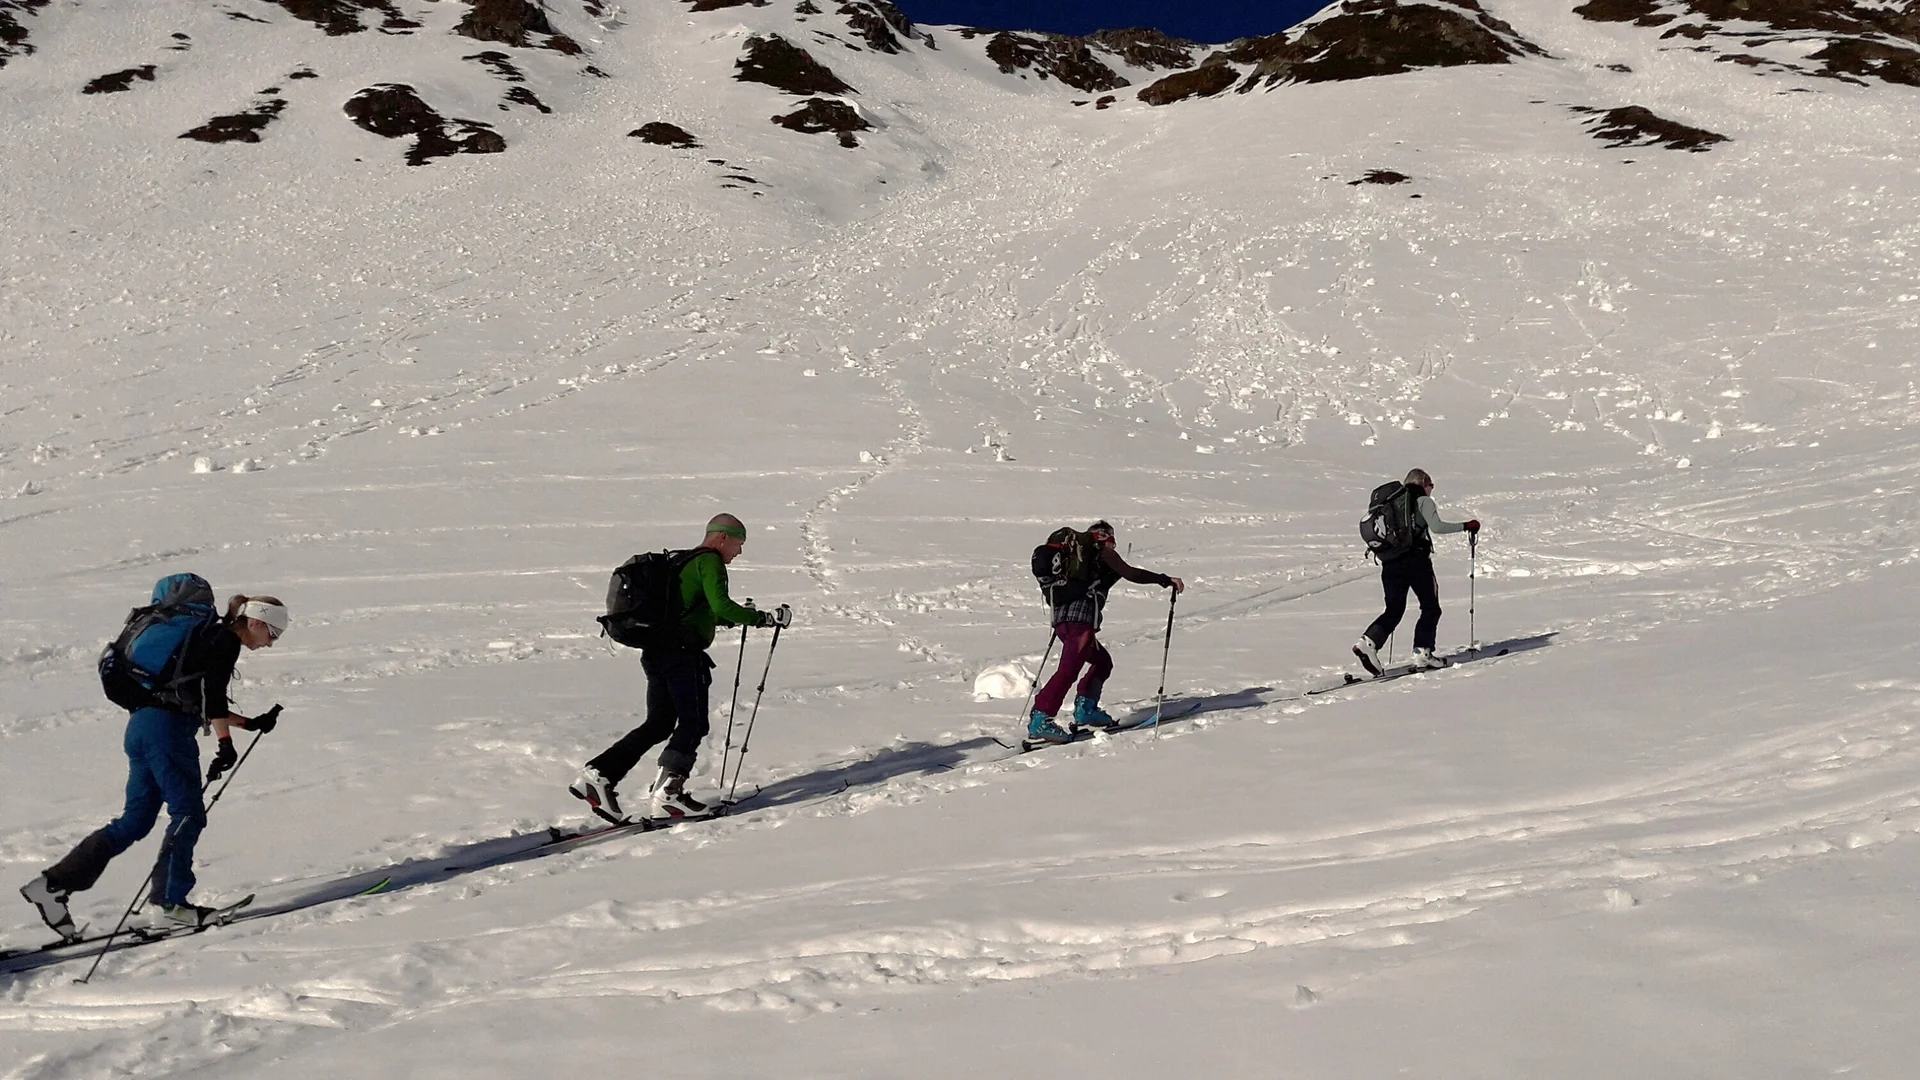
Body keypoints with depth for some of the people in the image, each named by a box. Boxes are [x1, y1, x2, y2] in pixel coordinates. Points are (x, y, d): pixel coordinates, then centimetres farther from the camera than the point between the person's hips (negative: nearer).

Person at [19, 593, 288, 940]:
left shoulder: (209, 638, 25)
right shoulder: (226, 641, -4)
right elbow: (211, 696, -18)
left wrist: (252, 724, 28)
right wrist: (226, 742, -23)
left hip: (142, 724, 9)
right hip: (168, 728, -9)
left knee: (136, 820, 7)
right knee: (188, 814, -1)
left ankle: (55, 883, 3)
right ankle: (172, 902, 1)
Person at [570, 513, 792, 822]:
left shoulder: (683, 562, 22)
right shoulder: (709, 562, -7)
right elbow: (721, 606, -20)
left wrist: (737, 617, 33)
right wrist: (764, 618, -13)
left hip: (655, 654, 9)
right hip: (682, 654, -9)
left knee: (659, 724, 11)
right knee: (693, 724, -2)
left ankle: (598, 773, 4)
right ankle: (666, 792, -9)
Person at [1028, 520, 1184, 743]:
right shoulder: (1103, 553, 7)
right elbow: (1130, 574, -5)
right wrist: (1166, 581, -4)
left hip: (1061, 619, 9)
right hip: (1081, 619, -9)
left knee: (1103, 661, 23)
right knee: (1068, 670, -16)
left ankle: (1085, 708, 16)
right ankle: (1040, 720, -24)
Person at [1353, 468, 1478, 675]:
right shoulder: (1422, 500, 2)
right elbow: (1436, 526, -10)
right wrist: (1465, 526, -1)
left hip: (1389, 563, 6)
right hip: (1415, 559, -6)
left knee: (1394, 610, 9)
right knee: (1430, 608, 7)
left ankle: (1368, 641, -12)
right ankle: (1422, 653, -3)